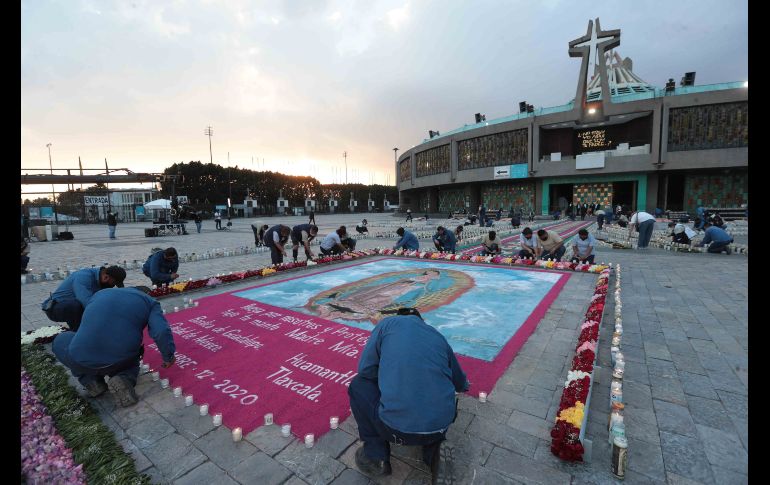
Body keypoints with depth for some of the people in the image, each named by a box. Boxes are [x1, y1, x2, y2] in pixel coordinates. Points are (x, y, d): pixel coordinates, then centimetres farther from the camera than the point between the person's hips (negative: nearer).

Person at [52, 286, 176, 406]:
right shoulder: (150, 301, 6)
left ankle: (90, 381, 16)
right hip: (121, 362, -1)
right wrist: (168, 358, 5)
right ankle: (124, 379, 0)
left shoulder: (101, 293, 20)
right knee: (132, 359, 35)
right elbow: (161, 332, -11)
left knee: (61, 341, 33)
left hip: (81, 360, 2)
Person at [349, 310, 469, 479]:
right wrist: (464, 384, 51)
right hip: (441, 426, 5)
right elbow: (461, 384, 26)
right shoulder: (438, 336, 15)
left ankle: (376, 456, 16)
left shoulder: (387, 323, 6)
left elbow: (365, 370, 3)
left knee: (358, 385, 20)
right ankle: (431, 448, 15)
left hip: (397, 428, -4)